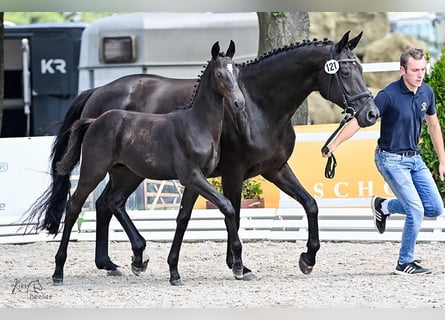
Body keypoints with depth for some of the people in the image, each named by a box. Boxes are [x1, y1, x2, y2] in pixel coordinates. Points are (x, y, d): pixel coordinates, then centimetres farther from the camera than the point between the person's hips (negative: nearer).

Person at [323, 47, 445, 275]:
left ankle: (383, 206, 22)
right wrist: (334, 144, -22)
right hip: (391, 159, -7)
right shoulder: (389, 95, -19)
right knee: (416, 211, -13)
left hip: (414, 158, 7)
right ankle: (405, 263, 3)